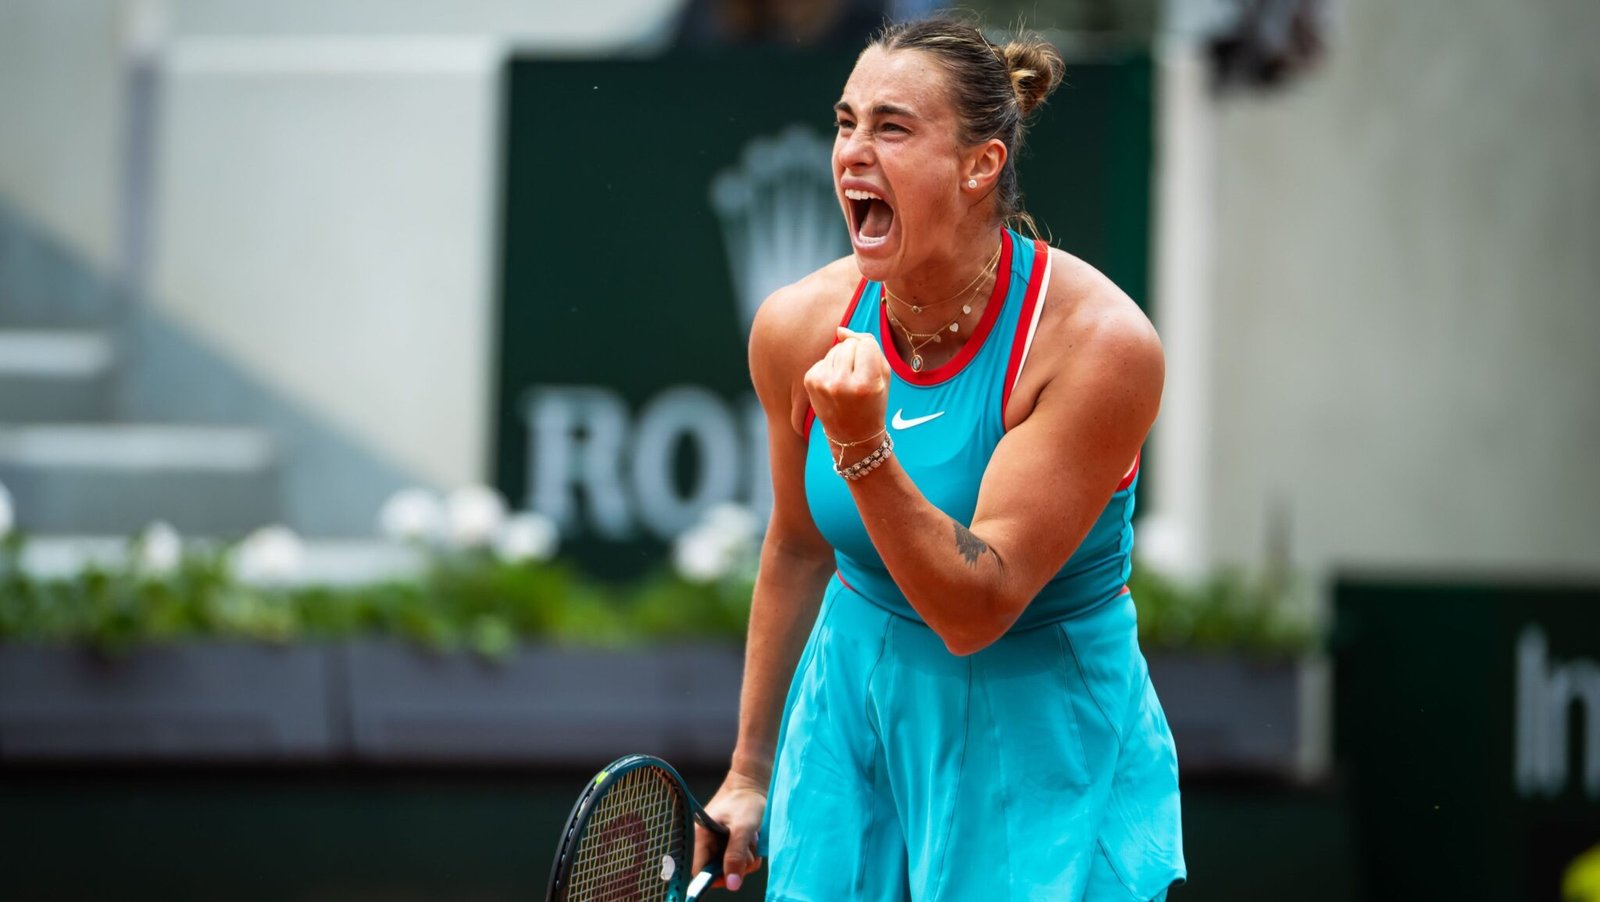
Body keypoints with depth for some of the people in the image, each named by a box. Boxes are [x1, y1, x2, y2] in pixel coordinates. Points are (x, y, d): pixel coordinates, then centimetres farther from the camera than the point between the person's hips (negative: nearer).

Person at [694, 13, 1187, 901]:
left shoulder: (1099, 341, -23)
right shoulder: (798, 325, -9)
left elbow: (975, 611, -25)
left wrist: (862, 446, -37)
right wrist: (749, 769, 15)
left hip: (1042, 746, -4)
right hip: (852, 712, 4)